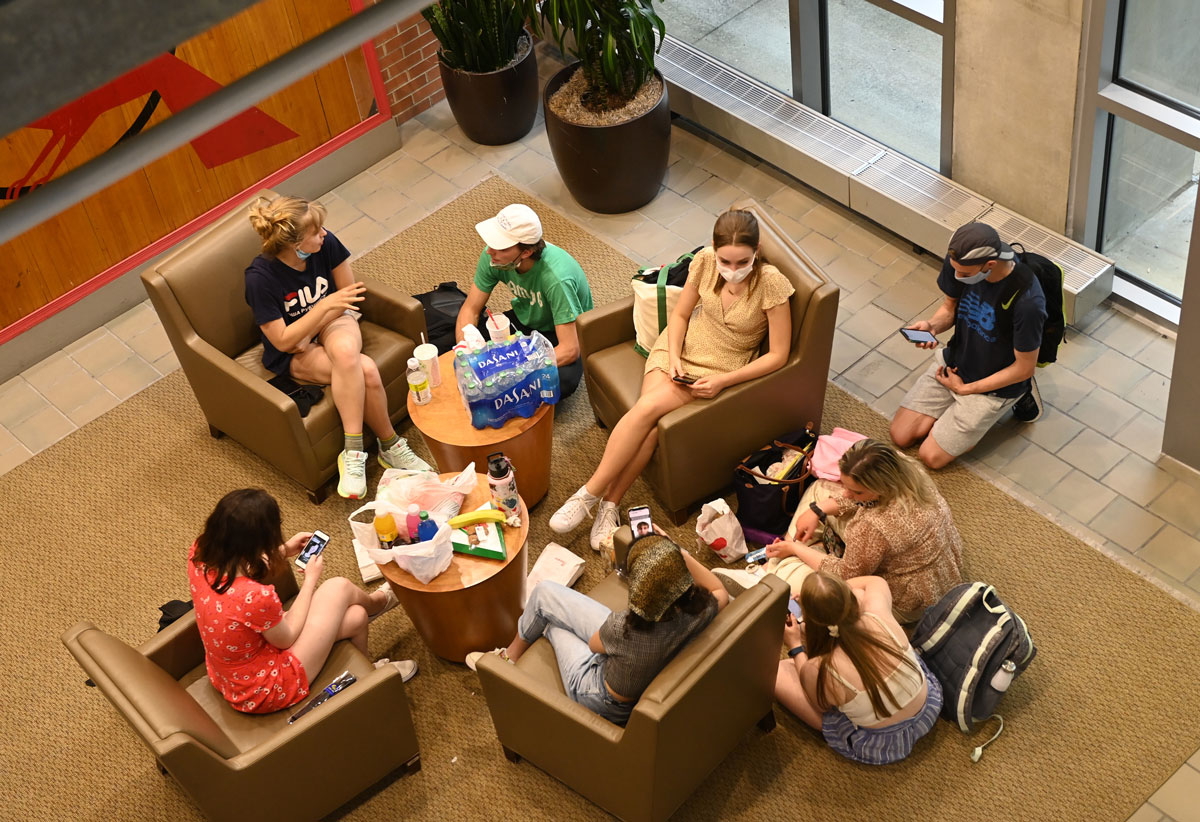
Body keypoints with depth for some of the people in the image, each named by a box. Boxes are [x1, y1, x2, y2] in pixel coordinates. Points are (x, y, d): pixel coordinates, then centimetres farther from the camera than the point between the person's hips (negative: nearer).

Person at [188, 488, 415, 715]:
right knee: (339, 588, 5)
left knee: (356, 616, 16)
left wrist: (284, 550, 6)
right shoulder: (257, 597, -39)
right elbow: (286, 638, -16)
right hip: (266, 690, -7)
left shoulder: (200, 554, -17)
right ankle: (378, 601, 41)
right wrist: (311, 579, -6)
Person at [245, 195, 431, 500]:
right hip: (291, 353, -3)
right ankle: (389, 445, -13)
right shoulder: (260, 278, -26)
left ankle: (354, 453, -23)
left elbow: (350, 296, -2)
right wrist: (326, 305, -31)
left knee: (345, 351, -35)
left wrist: (308, 335, -13)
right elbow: (283, 341, -22)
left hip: (333, 324, 3)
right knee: (366, 372, -31)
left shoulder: (326, 243, -16)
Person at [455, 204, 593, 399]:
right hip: (525, 320, 5)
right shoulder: (492, 257, -21)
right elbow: (470, 309, -10)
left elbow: (569, 350, -36)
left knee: (563, 381, -37)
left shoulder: (556, 278, -38)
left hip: (560, 334, -5)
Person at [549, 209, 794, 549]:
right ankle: (608, 504, -16)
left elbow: (778, 354, -16)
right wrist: (673, 357, -13)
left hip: (721, 369, -3)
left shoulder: (771, 284, -23)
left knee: (648, 410, -26)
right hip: (683, 347, 3)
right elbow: (680, 314, 4)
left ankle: (591, 494, -17)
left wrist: (723, 381, -21)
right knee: (648, 417, -25)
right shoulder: (705, 261, -12)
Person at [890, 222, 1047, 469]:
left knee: (931, 457, -1)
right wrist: (931, 325, -21)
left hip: (995, 384, -5)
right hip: (953, 363, 6)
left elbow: (1024, 368, -22)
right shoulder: (958, 262, -19)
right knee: (900, 436, 2)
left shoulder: (1027, 302, -36)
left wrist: (964, 389, -13)